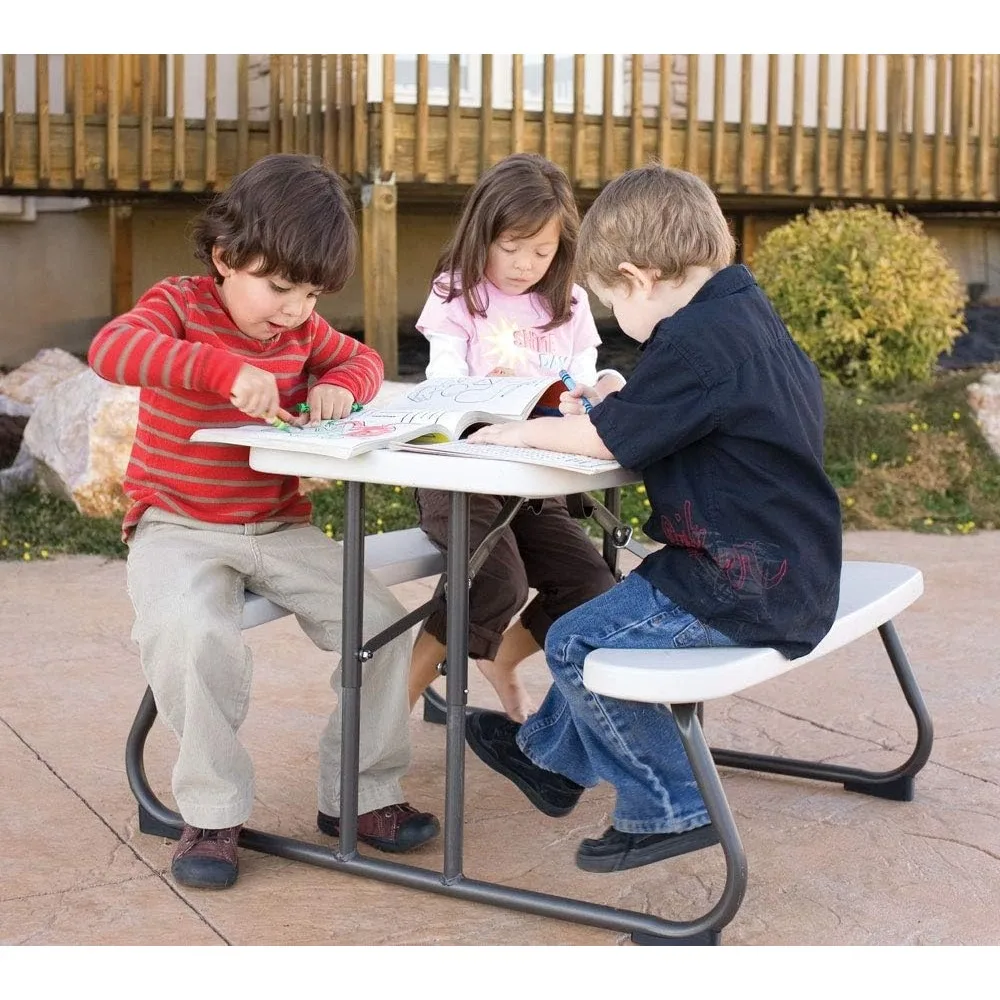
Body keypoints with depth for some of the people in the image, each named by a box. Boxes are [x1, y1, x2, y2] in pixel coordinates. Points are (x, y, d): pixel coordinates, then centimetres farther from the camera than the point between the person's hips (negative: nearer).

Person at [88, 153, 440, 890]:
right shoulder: (179, 304, -9)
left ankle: (361, 793, 7)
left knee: (381, 621, -10)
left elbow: (363, 359, 22)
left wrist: (341, 384, -5)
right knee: (193, 634, -35)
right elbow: (110, 350, -28)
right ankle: (212, 812, -15)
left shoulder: (304, 327, 8)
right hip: (178, 530, -5)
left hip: (280, 527, 5)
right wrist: (226, 369, -41)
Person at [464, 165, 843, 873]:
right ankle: (552, 756, 41)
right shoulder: (747, 309, 9)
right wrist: (612, 404, 8)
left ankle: (670, 808, 5)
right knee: (604, 620, 24)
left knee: (576, 647, -6)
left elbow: (606, 438, -17)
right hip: (791, 570, 11)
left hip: (747, 592, -11)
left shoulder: (697, 341, -22)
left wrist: (524, 432, -1)